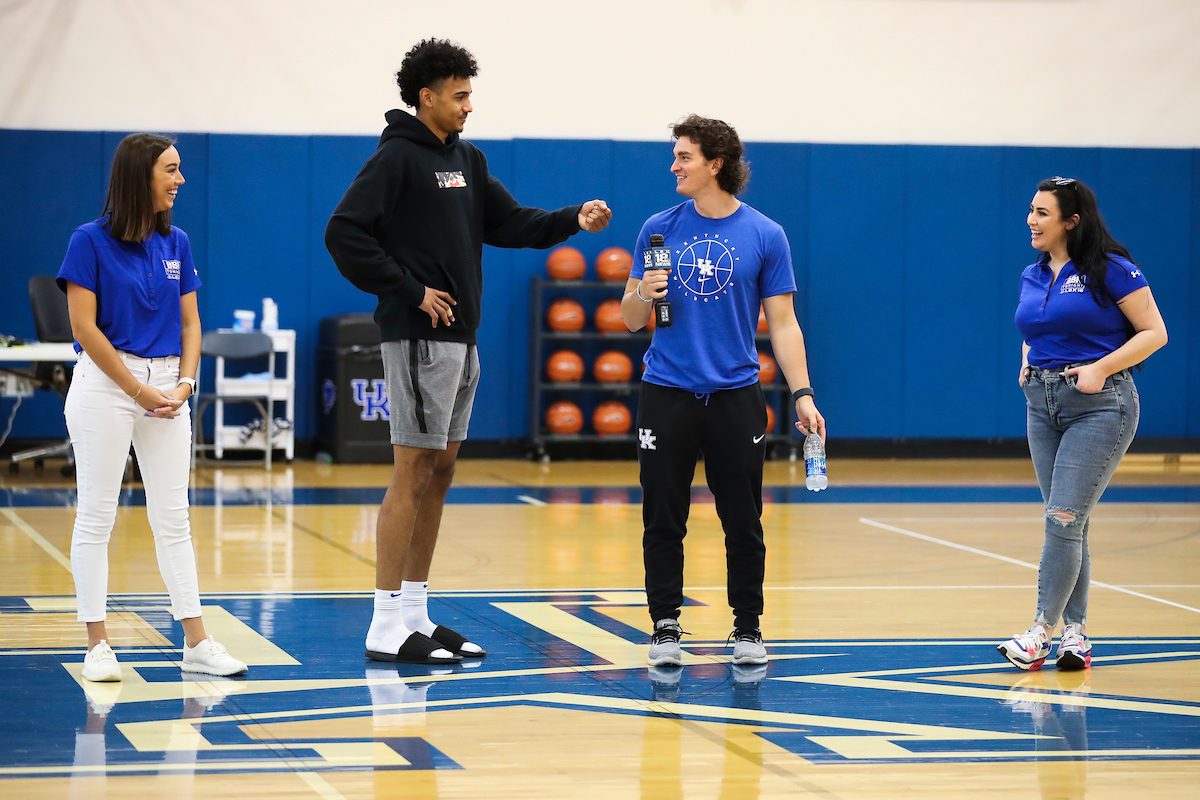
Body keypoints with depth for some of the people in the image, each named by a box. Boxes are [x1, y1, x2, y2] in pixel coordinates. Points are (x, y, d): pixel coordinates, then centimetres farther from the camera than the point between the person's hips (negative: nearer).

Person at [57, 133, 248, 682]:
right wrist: (140, 391, -12)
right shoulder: (90, 241, -7)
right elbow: (84, 328, -11)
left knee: (173, 517, 6)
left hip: (166, 387, 5)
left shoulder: (175, 243, 9)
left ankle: (196, 643, 7)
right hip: (105, 384, -5)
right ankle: (97, 645, 5)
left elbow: (189, 323, 12)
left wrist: (184, 383, -5)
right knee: (96, 516, 0)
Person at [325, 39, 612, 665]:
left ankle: (416, 611, 18)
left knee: (440, 471, 11)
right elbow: (344, 233, -18)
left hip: (461, 339, 9)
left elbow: (509, 223, 15)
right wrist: (409, 290, -16)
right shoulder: (397, 157, -10)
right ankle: (388, 629, -5)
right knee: (413, 472, -8)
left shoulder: (467, 160, 15)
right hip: (419, 337, -9)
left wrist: (574, 220, 0)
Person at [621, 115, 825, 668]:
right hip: (666, 393, 1)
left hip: (736, 395, -1)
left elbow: (782, 322, 2)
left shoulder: (765, 236, 1)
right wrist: (642, 294, -14)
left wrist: (802, 395, -6)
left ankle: (748, 630, 15)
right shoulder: (659, 229, 5)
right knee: (663, 521, 2)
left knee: (743, 523, 3)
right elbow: (631, 319, 9)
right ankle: (666, 627, 12)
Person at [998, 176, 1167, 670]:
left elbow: (1154, 332, -8)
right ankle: (1076, 632, 12)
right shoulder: (1032, 276, 11)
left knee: (1064, 518, -13)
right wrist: (1027, 366, 8)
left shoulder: (1111, 270, -9)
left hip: (1100, 405, -7)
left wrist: (1101, 368, -17)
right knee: (1068, 524, 8)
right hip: (1043, 404, 7)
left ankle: (1042, 632, -12)